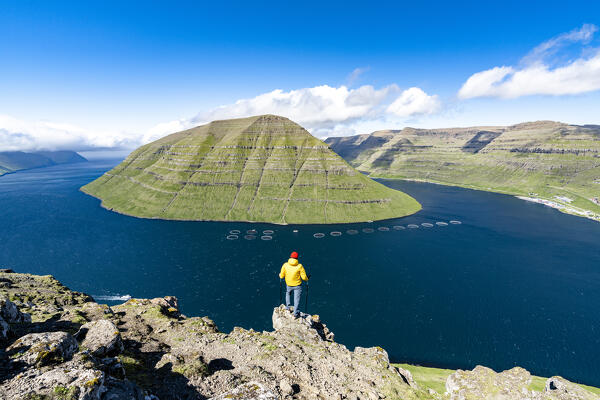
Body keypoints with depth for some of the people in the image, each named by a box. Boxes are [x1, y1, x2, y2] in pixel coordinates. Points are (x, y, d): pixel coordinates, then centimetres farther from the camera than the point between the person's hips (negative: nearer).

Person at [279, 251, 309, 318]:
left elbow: (281, 276, -6)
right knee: (296, 299, 12)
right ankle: (296, 314, 17)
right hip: (297, 285, -2)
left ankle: (288, 307, 34)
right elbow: (304, 277, -15)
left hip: (288, 285, 2)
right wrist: (306, 279, 8)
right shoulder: (299, 266, -18)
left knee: (287, 294, 32)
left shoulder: (285, 265, -14)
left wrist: (280, 275, 17)